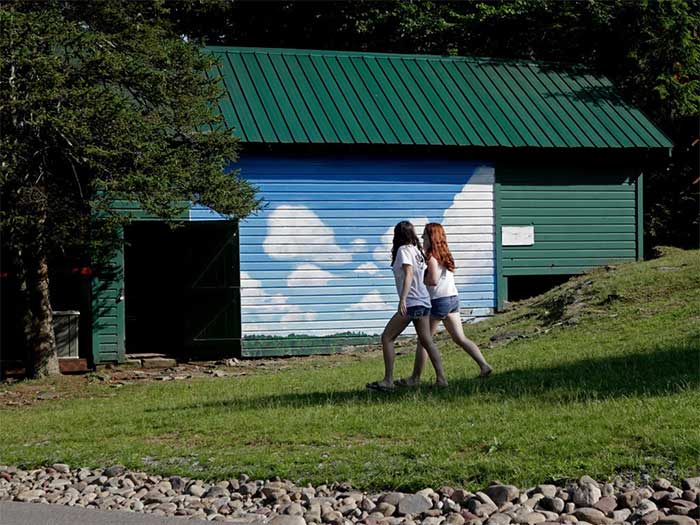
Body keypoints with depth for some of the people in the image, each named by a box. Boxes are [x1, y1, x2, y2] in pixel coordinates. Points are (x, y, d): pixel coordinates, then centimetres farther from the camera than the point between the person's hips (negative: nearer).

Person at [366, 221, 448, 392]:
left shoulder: (403, 250, -8)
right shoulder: (417, 250, 14)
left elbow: (408, 274, -20)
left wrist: (403, 299, -28)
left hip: (411, 303, -8)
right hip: (424, 302, 8)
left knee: (387, 337, -3)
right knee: (426, 341, 13)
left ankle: (388, 381, -7)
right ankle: (441, 379, 10)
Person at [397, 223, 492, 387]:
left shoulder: (432, 256, -12)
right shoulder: (444, 253, 14)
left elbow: (433, 280, -20)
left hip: (439, 300, -8)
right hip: (453, 298, 8)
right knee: (460, 338, 9)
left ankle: (415, 378, 5)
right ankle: (484, 365, -2)